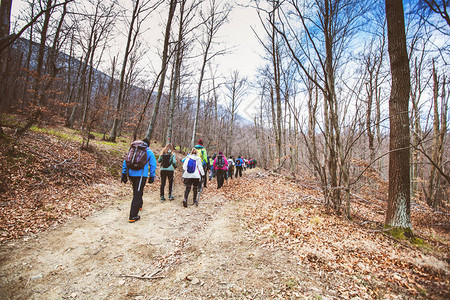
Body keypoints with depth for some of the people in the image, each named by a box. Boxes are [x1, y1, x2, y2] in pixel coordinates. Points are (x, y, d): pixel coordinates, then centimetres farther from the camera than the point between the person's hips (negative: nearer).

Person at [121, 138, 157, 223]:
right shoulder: (149, 152, 5)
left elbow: (125, 161, 12)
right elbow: (153, 165, 3)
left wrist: (124, 174, 15)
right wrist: (152, 177, 10)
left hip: (131, 174, 5)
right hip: (141, 175, -4)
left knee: (136, 191, 25)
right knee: (137, 194, -2)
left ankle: (139, 205, 46)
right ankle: (133, 216, -3)